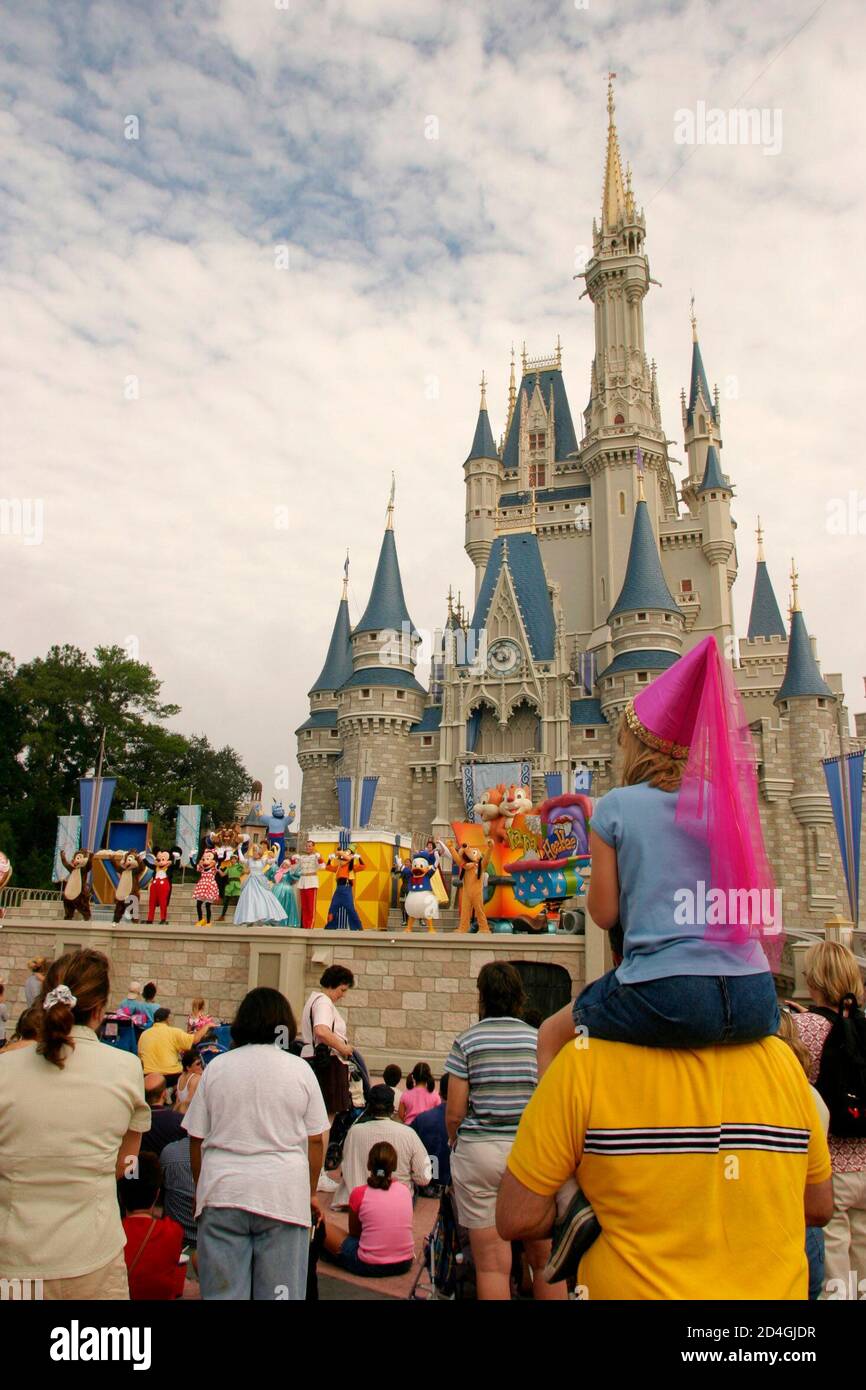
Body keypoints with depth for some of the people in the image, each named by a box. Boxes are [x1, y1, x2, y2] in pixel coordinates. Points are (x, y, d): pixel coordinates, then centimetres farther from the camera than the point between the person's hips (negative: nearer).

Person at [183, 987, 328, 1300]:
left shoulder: (217, 1067, 2)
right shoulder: (300, 1069, 0)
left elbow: (196, 1139, 5)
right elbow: (316, 1141, 2)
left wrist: (201, 1190, 19)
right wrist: (311, 1193, 15)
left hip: (223, 1192, 1)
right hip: (284, 1197, -1)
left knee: (223, 1290, 8)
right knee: (279, 1291, 7)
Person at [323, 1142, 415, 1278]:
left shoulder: (359, 1194, -8)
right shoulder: (404, 1191, 1)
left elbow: (354, 1233, 5)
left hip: (370, 1267, -3)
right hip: (405, 1264, 3)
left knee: (324, 1228, 10)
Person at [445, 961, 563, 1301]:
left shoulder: (467, 1041, -2)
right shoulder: (540, 1040, 3)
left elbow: (454, 1113, -4)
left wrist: (457, 1146, 14)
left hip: (479, 1150, -2)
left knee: (492, 1264, 4)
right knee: (544, 1258, 12)